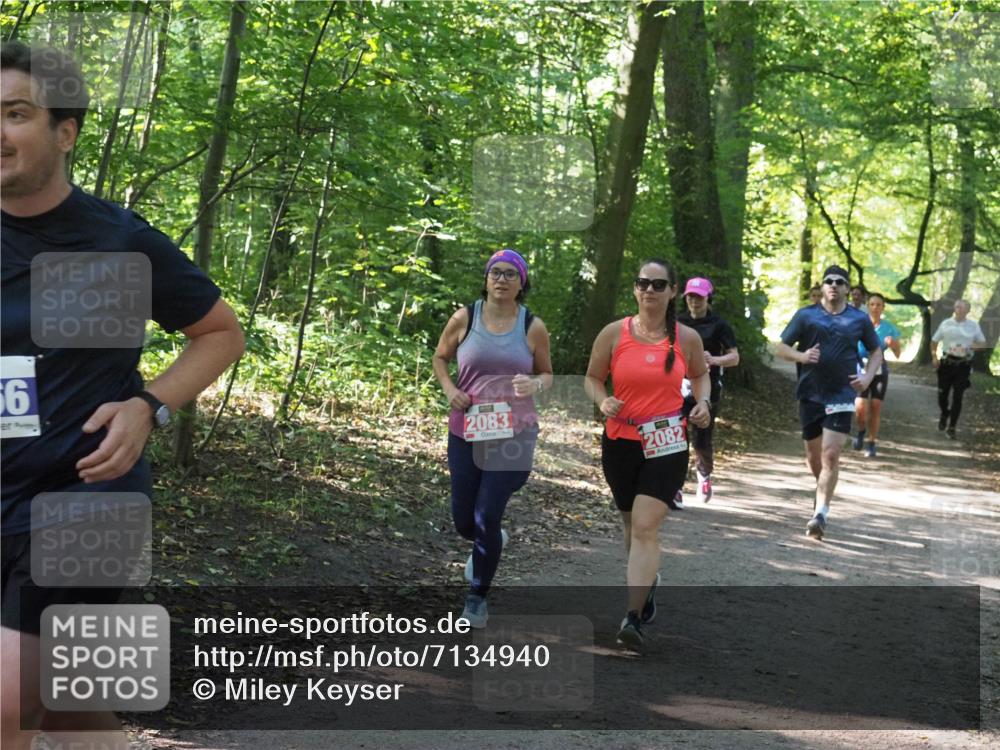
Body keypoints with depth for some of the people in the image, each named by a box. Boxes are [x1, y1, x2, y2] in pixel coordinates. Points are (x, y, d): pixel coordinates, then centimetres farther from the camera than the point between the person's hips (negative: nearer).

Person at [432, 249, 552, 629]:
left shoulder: (533, 327, -1)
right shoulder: (464, 318, -1)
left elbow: (547, 374, 10)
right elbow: (440, 358, 14)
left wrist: (535, 385, -13)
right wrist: (449, 389, -6)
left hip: (514, 434, -2)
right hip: (465, 431, 2)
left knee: (487, 517, -7)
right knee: (463, 519, 9)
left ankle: (477, 596, 14)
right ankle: (489, 542, 47)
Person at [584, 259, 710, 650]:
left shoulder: (687, 337, 0)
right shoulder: (614, 333, -3)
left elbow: (700, 374, 18)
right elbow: (592, 377, 8)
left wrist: (703, 402, -1)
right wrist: (602, 401, -13)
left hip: (667, 445, -2)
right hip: (620, 443, 2)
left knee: (645, 528, -15)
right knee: (633, 525, 18)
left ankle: (633, 618, -19)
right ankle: (648, 581, 48)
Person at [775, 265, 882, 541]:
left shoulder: (859, 319, 4)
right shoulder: (806, 316, 2)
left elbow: (876, 352, 16)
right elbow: (781, 348, 3)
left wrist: (868, 376, -2)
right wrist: (801, 356, -17)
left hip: (841, 397, -2)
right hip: (810, 394, 2)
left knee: (830, 455, -13)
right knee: (813, 455, 13)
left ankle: (821, 513, -13)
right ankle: (823, 490, 42)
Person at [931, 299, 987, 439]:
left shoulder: (973, 325, 3)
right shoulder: (946, 324, 3)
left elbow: (983, 344, 8)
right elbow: (934, 341, 11)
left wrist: (972, 346, -13)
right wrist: (934, 356, -4)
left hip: (963, 364, -1)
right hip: (947, 363, 1)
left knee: (957, 396, -4)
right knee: (942, 393, 8)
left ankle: (952, 427, 3)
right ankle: (944, 414, 40)